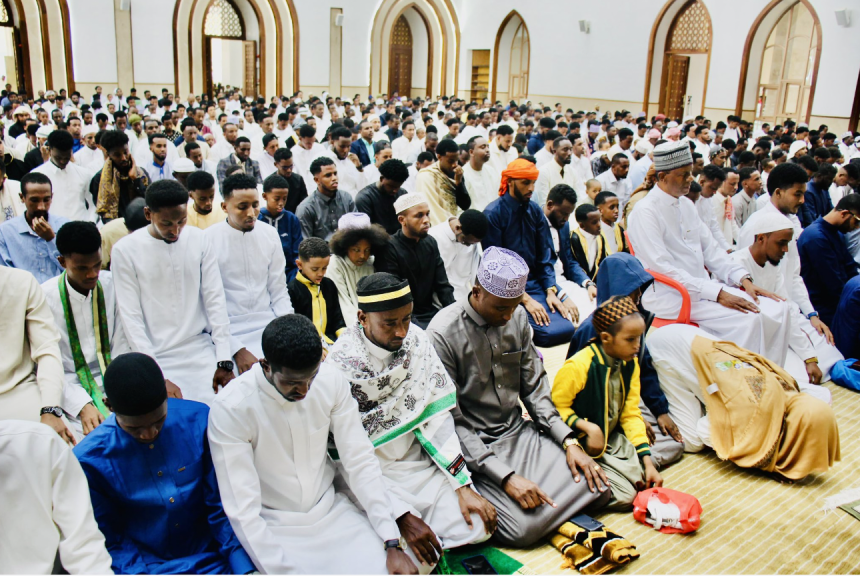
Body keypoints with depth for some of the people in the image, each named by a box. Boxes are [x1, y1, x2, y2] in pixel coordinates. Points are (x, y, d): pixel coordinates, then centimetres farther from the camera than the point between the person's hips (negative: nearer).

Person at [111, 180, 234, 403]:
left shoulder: (199, 240, 2)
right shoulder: (125, 250, -5)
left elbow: (215, 300, 1)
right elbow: (131, 318, -6)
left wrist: (224, 361, -6)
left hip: (202, 351, 2)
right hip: (156, 359, -2)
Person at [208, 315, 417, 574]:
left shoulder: (331, 381, -9)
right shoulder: (229, 409, -20)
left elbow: (360, 461, -6)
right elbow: (243, 511, -18)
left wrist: (392, 543, -11)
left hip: (332, 510, 3)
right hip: (275, 528, -2)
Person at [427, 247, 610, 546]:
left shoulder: (518, 318, 1)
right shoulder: (443, 334, -20)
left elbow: (534, 388, 8)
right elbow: (450, 421, -18)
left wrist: (568, 441, -5)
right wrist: (506, 477, -24)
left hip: (519, 431, 6)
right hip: (475, 446, -6)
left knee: (597, 489, -8)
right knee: (525, 527, -24)